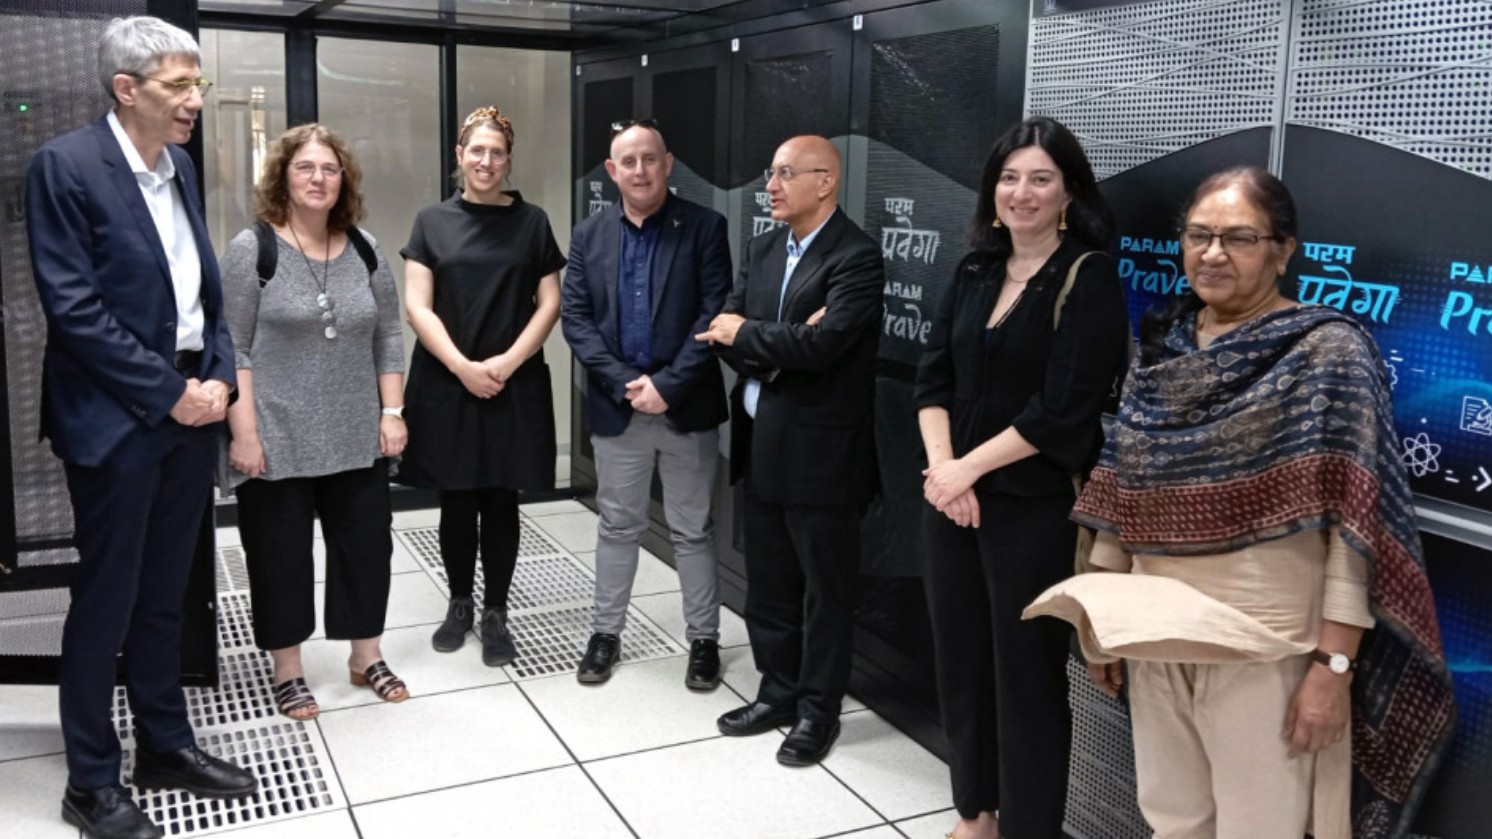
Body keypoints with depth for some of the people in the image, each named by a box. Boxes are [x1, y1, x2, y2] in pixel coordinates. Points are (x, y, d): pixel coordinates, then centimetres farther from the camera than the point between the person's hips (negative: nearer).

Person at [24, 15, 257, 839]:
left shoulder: (179, 168, 11)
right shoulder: (65, 163, -11)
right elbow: (73, 306, -16)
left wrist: (218, 376, -1)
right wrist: (168, 392, -15)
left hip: (191, 407, 7)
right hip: (118, 417, -6)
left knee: (164, 595, 16)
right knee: (106, 602, 4)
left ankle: (166, 745, 29)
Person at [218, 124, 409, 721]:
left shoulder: (364, 251, 6)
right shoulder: (252, 249, -6)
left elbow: (388, 337, 10)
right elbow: (232, 349, -9)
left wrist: (392, 412, 3)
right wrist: (244, 432, -14)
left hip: (357, 440, 4)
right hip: (277, 442, -4)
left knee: (366, 546, 11)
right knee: (280, 555, 7)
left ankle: (366, 656, 28)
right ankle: (287, 672, 23)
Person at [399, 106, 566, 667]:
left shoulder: (531, 222, 5)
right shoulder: (432, 221, 5)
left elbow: (549, 303, 2)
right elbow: (417, 307, -1)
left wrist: (508, 362, -10)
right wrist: (463, 366, -12)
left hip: (515, 386, 0)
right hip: (446, 385, 0)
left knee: (501, 501, 6)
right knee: (456, 502, 8)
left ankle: (495, 614, 18)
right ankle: (459, 604, 26)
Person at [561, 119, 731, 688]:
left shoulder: (705, 228, -4)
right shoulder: (589, 236, 5)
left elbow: (716, 314, -10)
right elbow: (574, 319, 0)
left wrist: (667, 385, -16)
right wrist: (624, 383, -12)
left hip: (686, 407, -2)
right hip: (617, 407, 3)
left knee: (692, 530, 9)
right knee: (617, 527, 14)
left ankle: (703, 639, 21)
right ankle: (606, 633, 27)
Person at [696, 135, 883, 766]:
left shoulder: (857, 257, -13)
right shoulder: (761, 250, 11)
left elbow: (821, 343, -25)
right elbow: (723, 332, 4)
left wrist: (746, 335, -10)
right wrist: (780, 346, -15)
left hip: (820, 450, -7)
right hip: (761, 444, 8)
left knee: (824, 590, 7)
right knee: (767, 583, 17)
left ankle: (818, 710, 22)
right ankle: (778, 692, 33)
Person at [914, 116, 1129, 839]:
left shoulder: (1089, 280, -8)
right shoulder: (974, 272, 10)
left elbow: (1064, 410, -15)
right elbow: (933, 374, 5)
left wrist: (970, 467, -13)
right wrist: (942, 465, -9)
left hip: (1035, 506, -6)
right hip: (952, 497, 6)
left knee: (1026, 672, 4)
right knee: (960, 659, 14)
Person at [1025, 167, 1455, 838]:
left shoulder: (1327, 350, -10)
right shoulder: (1161, 346, 7)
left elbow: (1356, 522, -14)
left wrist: (1334, 663, -18)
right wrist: (1100, 618, 12)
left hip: (1265, 642, -5)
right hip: (1157, 632, 5)